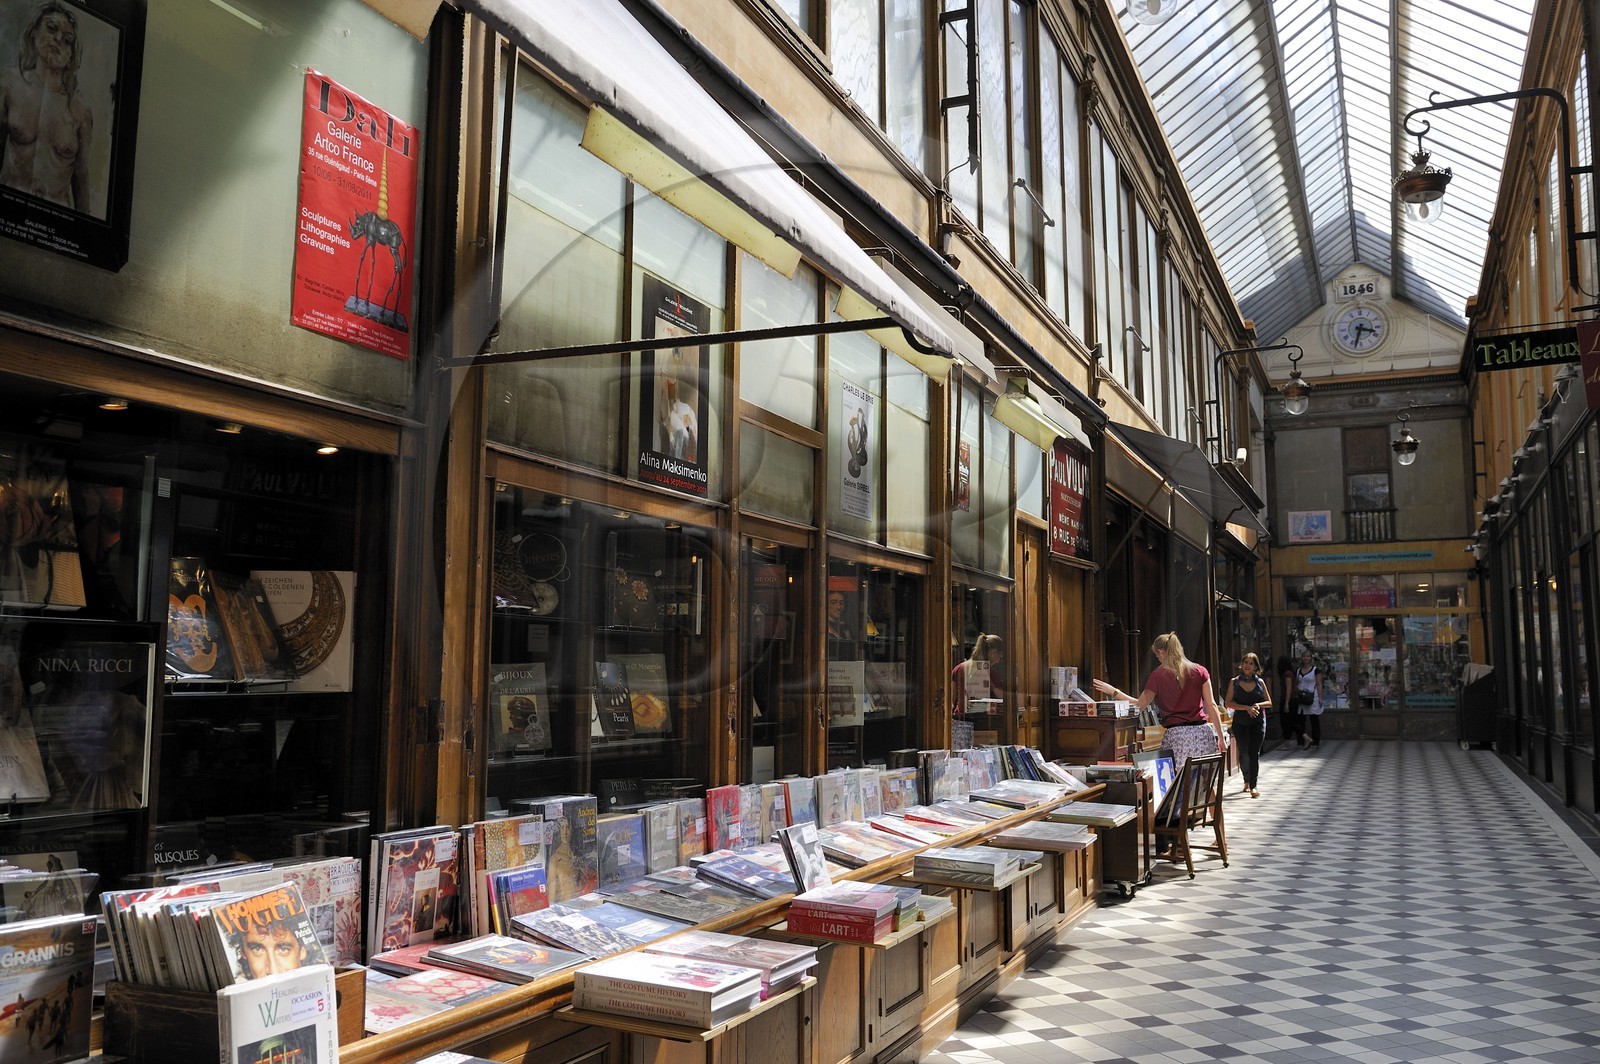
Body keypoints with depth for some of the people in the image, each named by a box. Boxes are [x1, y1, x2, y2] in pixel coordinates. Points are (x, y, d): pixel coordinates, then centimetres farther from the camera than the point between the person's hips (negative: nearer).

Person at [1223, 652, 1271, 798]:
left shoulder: (1260, 682, 5)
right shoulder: (1234, 682, 1)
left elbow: (1269, 702, 9)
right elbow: (1228, 703, -6)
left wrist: (1258, 705, -12)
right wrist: (1247, 708, -17)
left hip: (1258, 722, 0)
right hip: (1240, 722, 0)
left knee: (1254, 752, -7)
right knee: (1243, 752, 5)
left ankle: (1253, 786, -7)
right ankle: (1246, 781, 27)